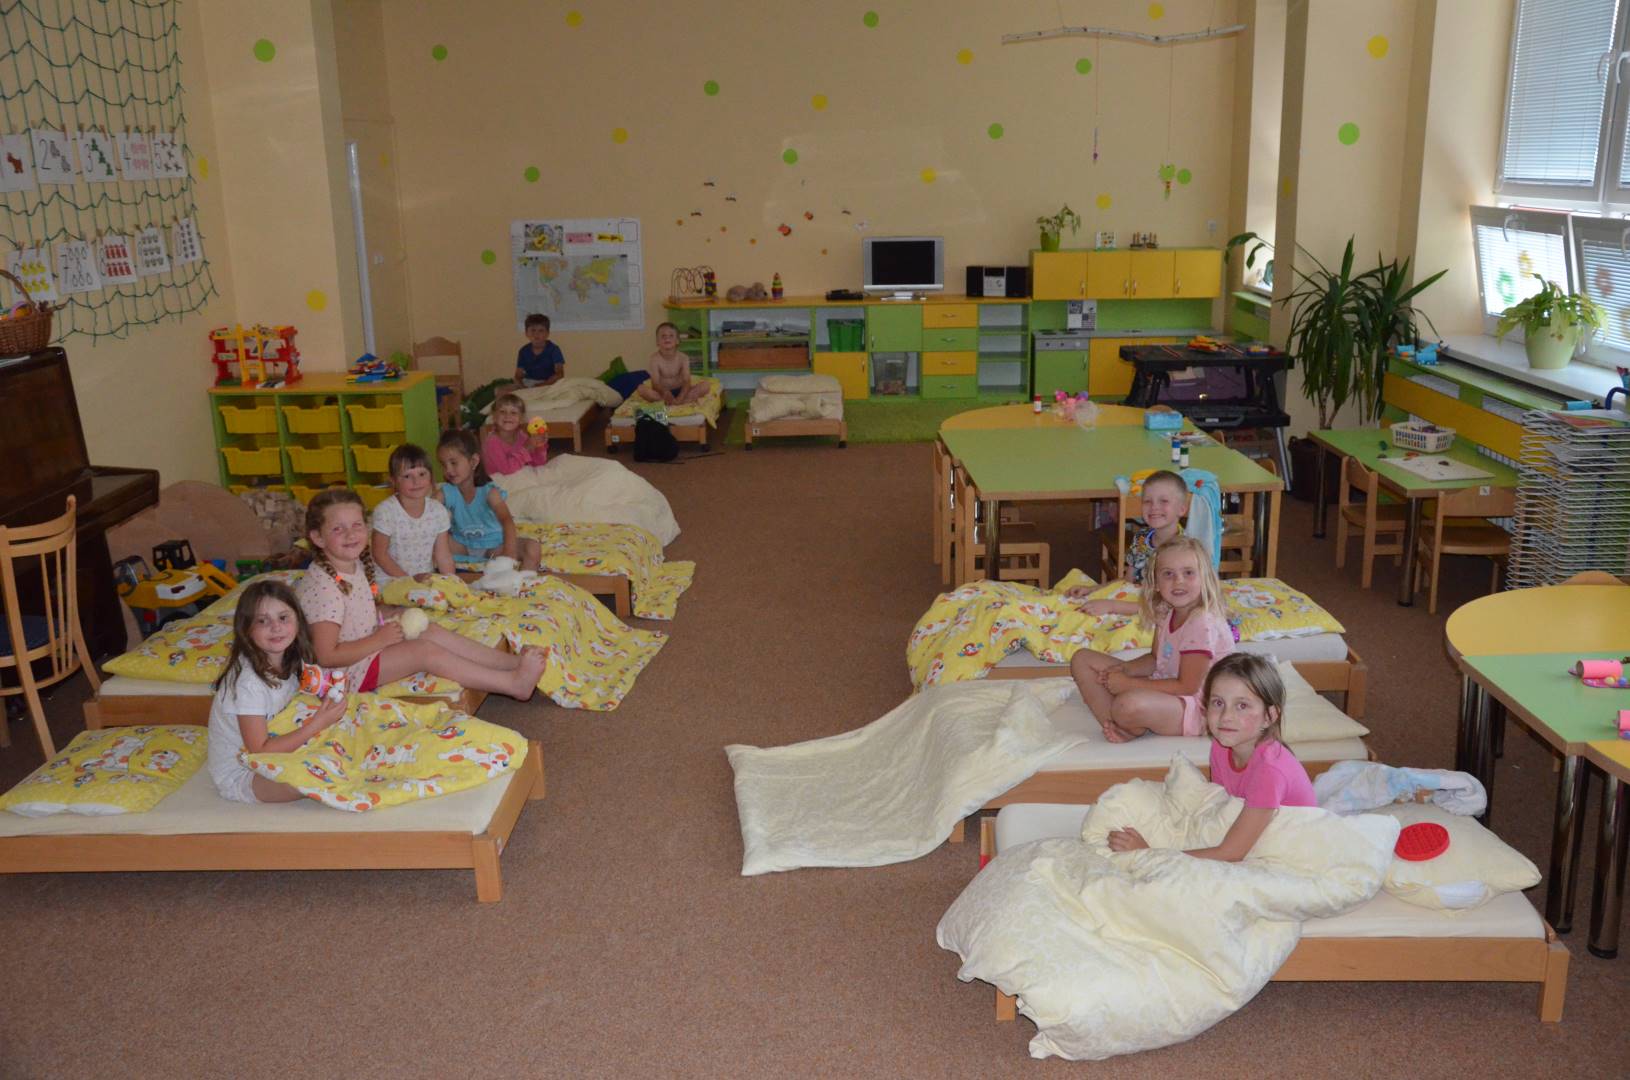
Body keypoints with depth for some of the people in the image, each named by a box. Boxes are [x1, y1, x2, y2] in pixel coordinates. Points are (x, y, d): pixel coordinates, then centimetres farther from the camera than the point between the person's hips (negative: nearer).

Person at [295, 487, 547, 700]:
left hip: (367, 645, 9)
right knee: (427, 651, -17)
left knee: (430, 630, 0)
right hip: (347, 671, -9)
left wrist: (389, 614, 2)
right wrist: (380, 639, -21)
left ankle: (512, 661, -3)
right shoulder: (323, 586, -27)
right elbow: (327, 656, -28)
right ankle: (514, 684, -17)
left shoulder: (356, 564, 2)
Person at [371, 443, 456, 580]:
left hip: (427, 578, 4)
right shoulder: (385, 511, -12)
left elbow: (443, 555, 4)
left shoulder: (438, 511, 0)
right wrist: (409, 580, -13)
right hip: (391, 580, -4)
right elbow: (379, 554, -9)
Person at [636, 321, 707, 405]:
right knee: (641, 389, -32)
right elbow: (655, 384, -20)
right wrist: (666, 393, -43)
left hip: (679, 391, 1)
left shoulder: (683, 358, -8)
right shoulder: (655, 359, -12)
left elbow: (686, 382, -18)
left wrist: (680, 398, -37)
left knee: (704, 386, -19)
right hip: (662, 393, -1)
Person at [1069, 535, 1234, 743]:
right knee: (1082, 659, 6)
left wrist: (1128, 684, -20)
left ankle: (1133, 728, -4)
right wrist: (1125, 669, -7)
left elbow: (1187, 686, -23)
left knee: (1130, 704, -42)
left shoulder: (1202, 624, -23)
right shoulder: (1166, 614, 3)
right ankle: (1116, 726, -12)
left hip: (1194, 709, -10)